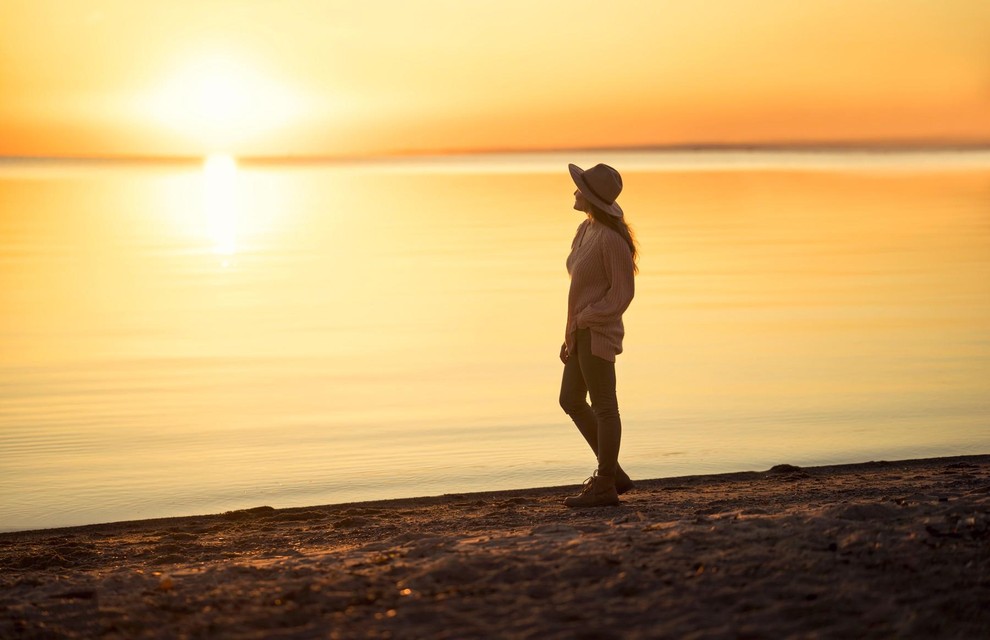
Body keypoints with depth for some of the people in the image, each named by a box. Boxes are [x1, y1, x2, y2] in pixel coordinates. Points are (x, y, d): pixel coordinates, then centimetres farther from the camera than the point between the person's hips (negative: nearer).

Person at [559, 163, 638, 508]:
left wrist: (580, 323, -16)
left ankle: (604, 486, 10)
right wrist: (572, 334, 16)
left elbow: (623, 292, -17)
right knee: (571, 401, 15)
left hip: (597, 333, -10)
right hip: (584, 332, 10)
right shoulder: (586, 230, 11)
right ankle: (613, 472, 22)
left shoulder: (611, 238, -18)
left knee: (603, 407, 0)